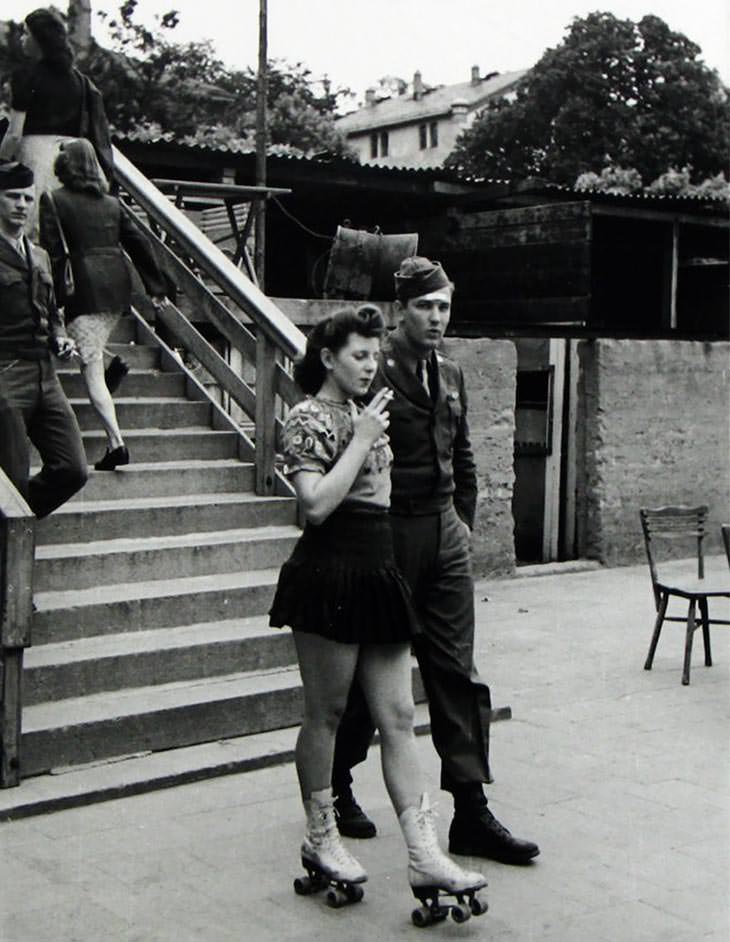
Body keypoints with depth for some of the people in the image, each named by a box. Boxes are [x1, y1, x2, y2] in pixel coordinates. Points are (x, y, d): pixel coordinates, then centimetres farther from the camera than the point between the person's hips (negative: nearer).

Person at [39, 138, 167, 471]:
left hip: (85, 287, -5)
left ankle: (116, 443, -13)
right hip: (117, 284, 6)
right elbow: (139, 243, 12)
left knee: (91, 369, -7)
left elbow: (53, 253, -7)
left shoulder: (54, 201, 0)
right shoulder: (111, 203, 14)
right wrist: (156, 287, 16)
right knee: (94, 353, 32)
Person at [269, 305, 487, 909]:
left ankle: (424, 856, 3)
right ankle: (321, 840, 21)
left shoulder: (364, 415, 18)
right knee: (326, 713, 5)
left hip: (379, 577, 8)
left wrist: (376, 435, 14)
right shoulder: (310, 418, -7)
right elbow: (317, 504, -21)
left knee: (398, 717, 3)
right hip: (330, 579, -8)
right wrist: (362, 441, -17)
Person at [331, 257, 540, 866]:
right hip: (388, 535, -6)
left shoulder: (451, 376, 13)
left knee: (458, 675, 4)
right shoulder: (375, 373, -11)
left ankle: (472, 814, 8)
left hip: (445, 535, 7)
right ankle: (337, 790, 26)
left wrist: (463, 521, 13)